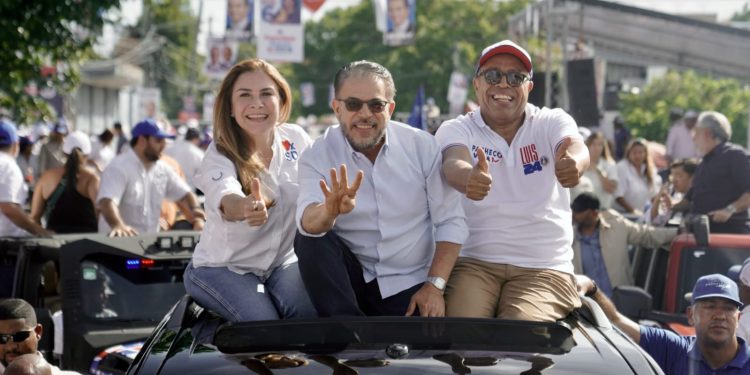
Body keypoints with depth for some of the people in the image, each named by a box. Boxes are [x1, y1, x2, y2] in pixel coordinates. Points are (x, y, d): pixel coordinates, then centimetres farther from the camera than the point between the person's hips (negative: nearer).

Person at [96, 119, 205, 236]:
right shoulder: (119, 168, -10)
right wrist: (119, 226, -42)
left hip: (151, 240, 5)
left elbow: (185, 194, 17)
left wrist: (197, 216, -3)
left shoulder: (162, 169, 11)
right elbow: (106, 201, -24)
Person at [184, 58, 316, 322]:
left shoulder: (296, 139, -9)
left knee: (311, 313, -26)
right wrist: (246, 206, -70)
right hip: (223, 267, -3)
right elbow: (225, 197, -48)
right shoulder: (220, 157, -23)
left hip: (283, 261, 3)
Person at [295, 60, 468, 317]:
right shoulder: (318, 155, -6)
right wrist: (330, 210, -48)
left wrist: (435, 285, -11)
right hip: (350, 277, 1)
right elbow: (307, 222, -24)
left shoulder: (423, 146, -4)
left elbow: (450, 222, -1)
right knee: (310, 239, -27)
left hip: (408, 284, -1)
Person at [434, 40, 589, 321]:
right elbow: (453, 164, -20)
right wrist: (468, 178, -46)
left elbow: (576, 147, -18)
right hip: (473, 262, 0)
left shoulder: (552, 122, 5)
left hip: (544, 267, 0)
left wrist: (574, 162, -45)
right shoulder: (455, 130, 4)